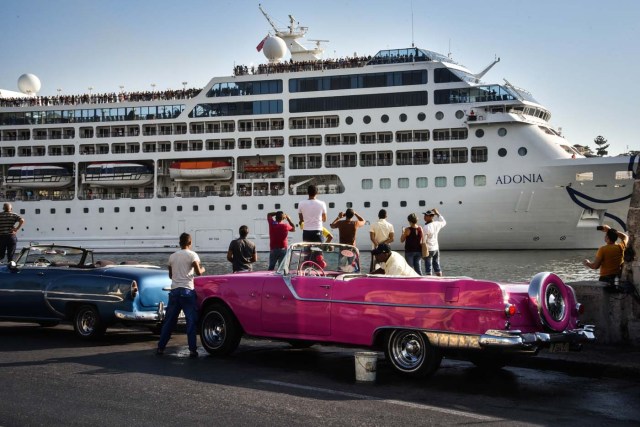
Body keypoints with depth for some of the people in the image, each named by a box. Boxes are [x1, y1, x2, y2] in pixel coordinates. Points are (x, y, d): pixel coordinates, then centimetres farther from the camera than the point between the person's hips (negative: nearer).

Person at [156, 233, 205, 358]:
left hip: (174, 290, 4)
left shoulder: (172, 256, 11)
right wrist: (202, 269, 13)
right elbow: (198, 273, -8)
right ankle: (192, 350, -6)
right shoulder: (192, 255, -3)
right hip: (187, 290, -4)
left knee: (169, 320, 11)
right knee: (191, 321, -1)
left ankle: (160, 347, 13)